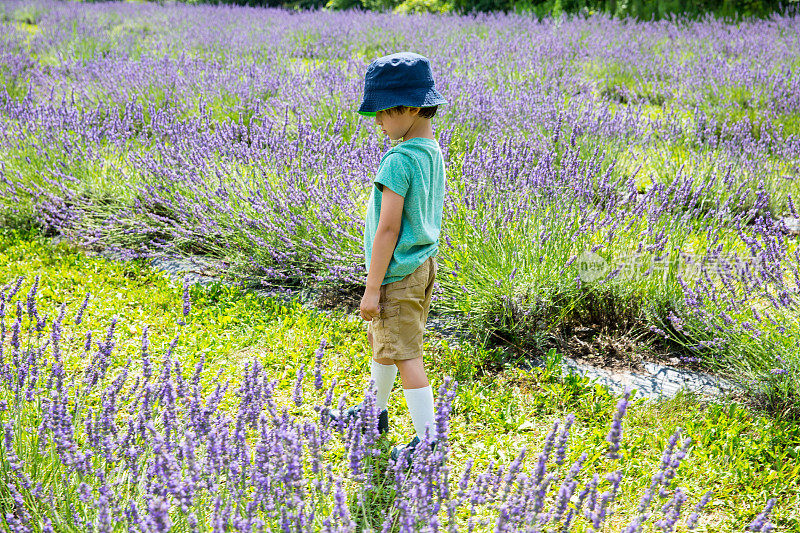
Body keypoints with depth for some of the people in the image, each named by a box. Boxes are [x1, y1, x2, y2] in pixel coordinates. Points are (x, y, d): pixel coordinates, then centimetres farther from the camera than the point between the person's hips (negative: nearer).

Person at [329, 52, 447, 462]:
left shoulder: (398, 160, -22)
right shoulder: (434, 154, 5)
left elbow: (388, 229, -22)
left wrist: (373, 288, -16)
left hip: (398, 273, -10)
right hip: (424, 263, 10)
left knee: (404, 354, -2)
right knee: (380, 340, 24)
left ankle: (427, 439, 4)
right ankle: (375, 412, 41)